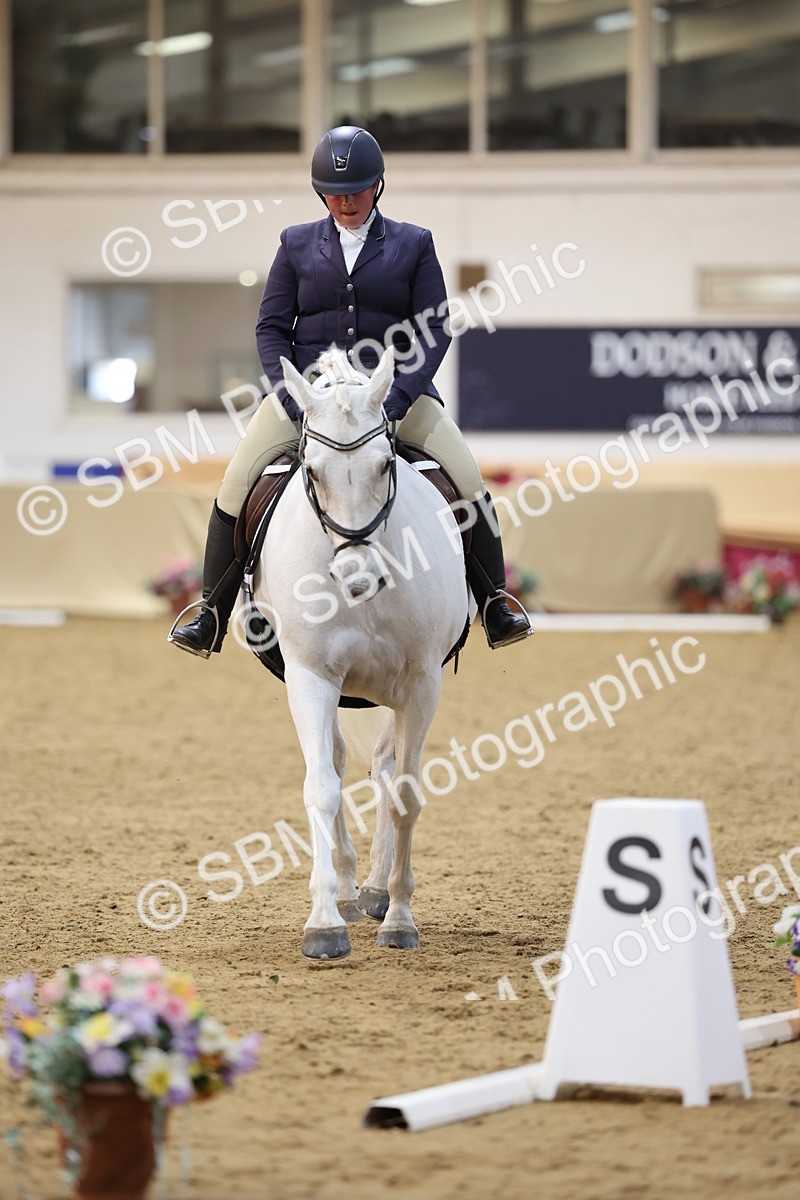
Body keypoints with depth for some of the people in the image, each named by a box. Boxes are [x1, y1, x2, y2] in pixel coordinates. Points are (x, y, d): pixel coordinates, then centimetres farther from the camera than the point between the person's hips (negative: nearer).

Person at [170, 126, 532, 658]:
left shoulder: (414, 244, 6)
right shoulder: (297, 244, 9)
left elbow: (434, 329, -1)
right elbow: (271, 328, 5)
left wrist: (395, 397, -16)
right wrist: (292, 398, -11)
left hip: (395, 388, -1)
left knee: (468, 479, -15)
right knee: (237, 484, -13)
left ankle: (495, 608, -2)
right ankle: (211, 619, -3)